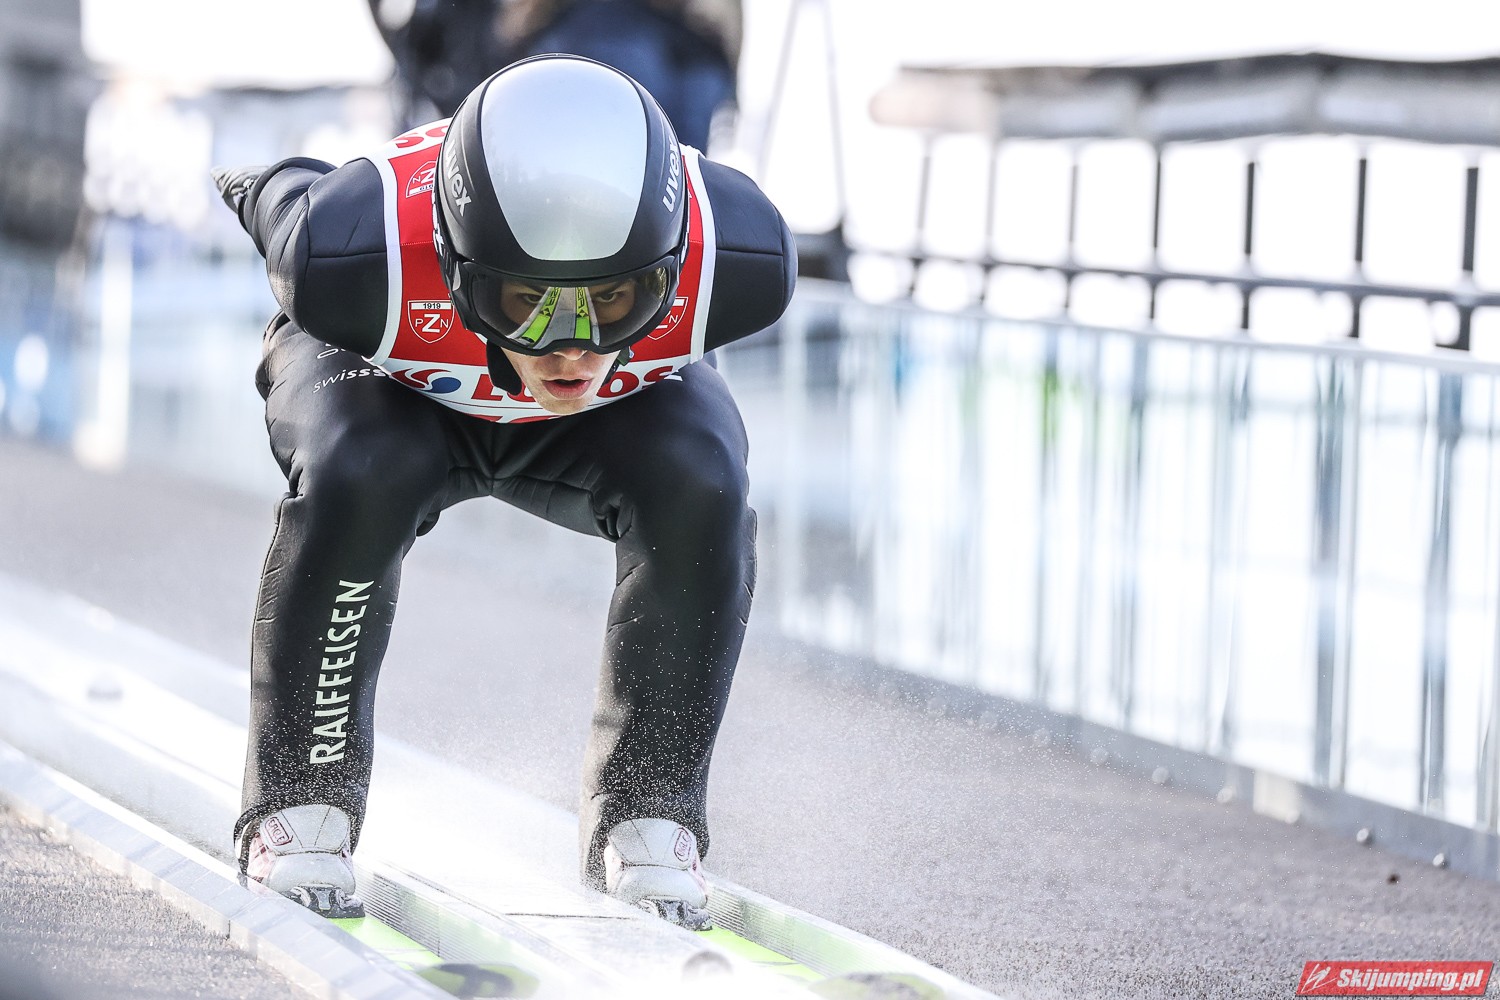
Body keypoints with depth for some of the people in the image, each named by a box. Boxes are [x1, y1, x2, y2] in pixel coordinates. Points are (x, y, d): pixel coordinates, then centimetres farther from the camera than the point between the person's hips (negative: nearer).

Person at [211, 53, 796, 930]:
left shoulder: (736, 257, -39)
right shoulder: (356, 256, -44)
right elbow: (286, 202, -18)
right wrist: (266, 190, 7)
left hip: (627, 399, 2)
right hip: (400, 392, -1)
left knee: (697, 488, -28)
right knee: (357, 479, -33)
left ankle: (647, 811, -9)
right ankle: (300, 801, -12)